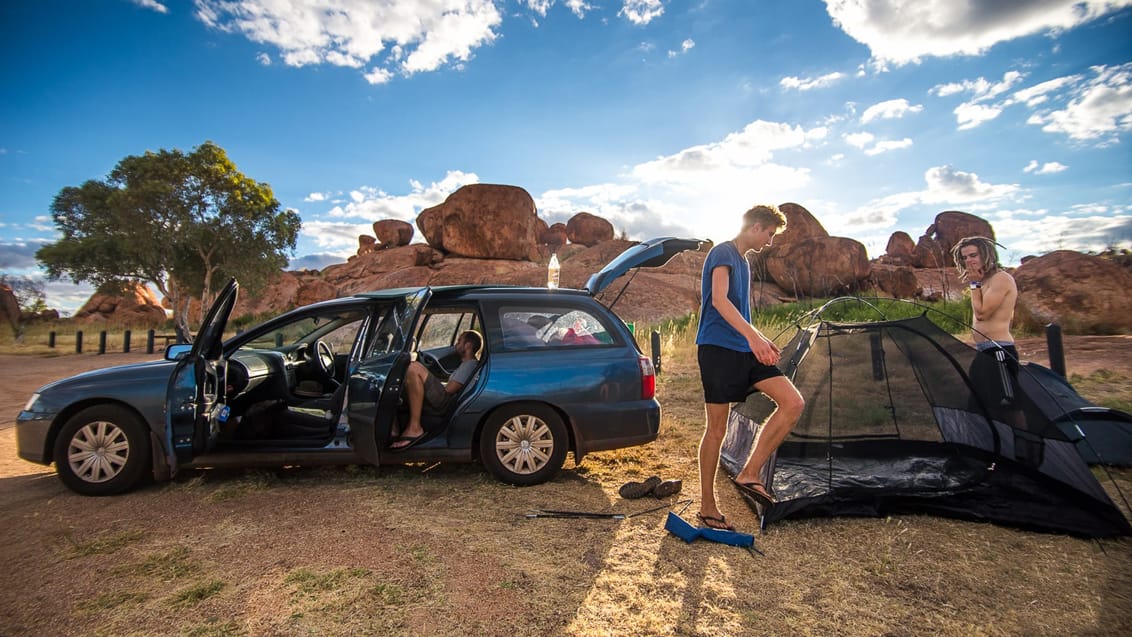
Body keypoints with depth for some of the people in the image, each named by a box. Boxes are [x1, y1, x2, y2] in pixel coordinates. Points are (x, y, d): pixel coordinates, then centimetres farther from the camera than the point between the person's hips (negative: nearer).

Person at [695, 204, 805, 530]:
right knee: (717, 428, -1)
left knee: (793, 403, -5)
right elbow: (719, 300, -25)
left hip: (745, 350, 9)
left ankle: (749, 474, 2)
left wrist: (762, 341, 28)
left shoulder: (743, 261, 20)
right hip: (718, 348, -9)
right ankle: (707, 507, 13)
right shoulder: (722, 253, -8)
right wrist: (753, 335, -36)